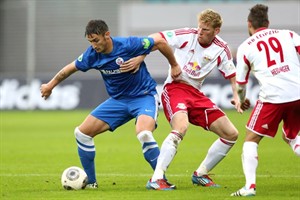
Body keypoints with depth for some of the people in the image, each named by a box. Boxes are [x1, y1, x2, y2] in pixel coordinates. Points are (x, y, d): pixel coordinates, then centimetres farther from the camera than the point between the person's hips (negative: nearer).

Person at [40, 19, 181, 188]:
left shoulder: (128, 45, -23)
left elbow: (161, 43, -13)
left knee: (144, 134, -35)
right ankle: (91, 182, 14)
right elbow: (71, 68, 11)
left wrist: (174, 66, -3)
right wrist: (50, 85, 21)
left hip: (144, 97, -6)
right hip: (118, 100, 6)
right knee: (82, 133, -1)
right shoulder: (92, 55, -8)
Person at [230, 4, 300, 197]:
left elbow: (240, 83, 17)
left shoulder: (245, 47, 12)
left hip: (272, 96, -3)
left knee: (251, 139, 11)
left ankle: (250, 186, -5)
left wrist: (241, 100, 37)